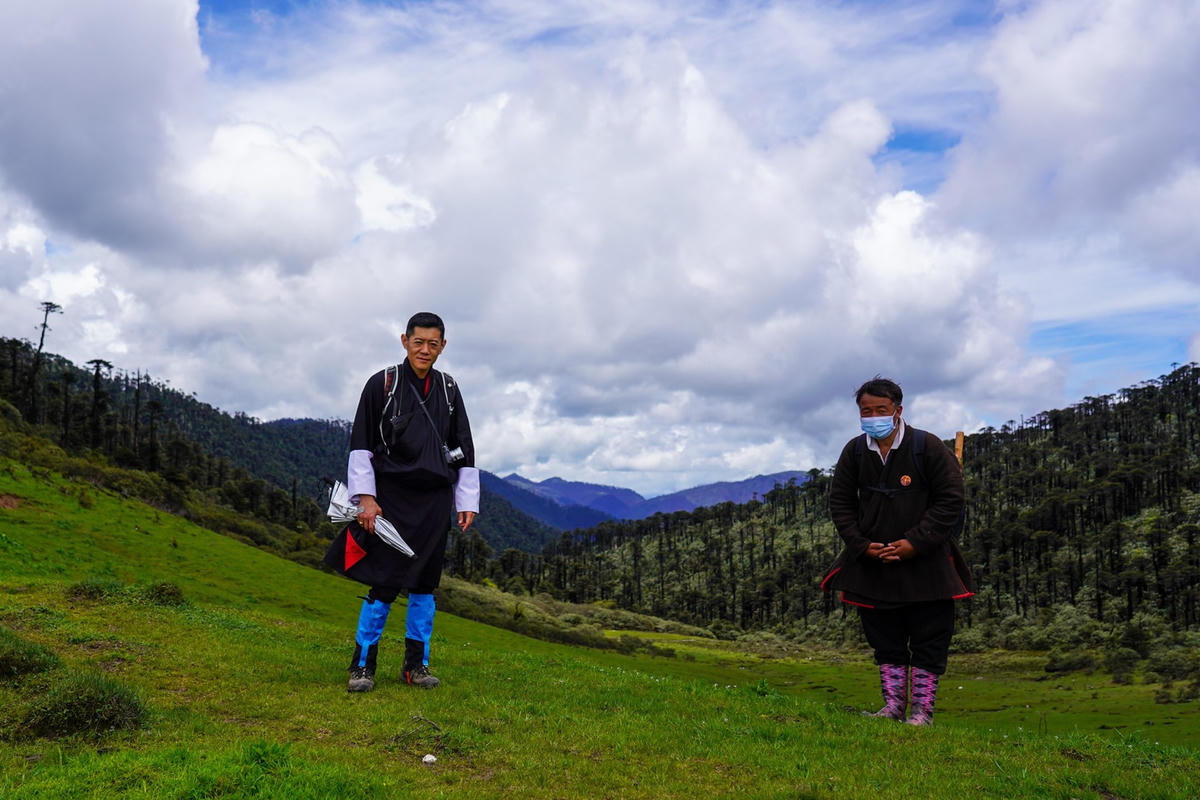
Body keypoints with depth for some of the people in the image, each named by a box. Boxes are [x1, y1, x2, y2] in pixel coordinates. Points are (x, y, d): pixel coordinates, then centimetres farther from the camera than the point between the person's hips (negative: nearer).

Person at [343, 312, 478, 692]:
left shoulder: (449, 389, 11)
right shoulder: (382, 384, 0)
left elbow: (464, 449, 15)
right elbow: (361, 445, -2)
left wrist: (468, 501, 9)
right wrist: (365, 497, -9)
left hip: (435, 500, 4)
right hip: (392, 497, -4)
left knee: (425, 582, 7)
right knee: (385, 581, -7)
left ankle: (416, 664, 17)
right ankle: (363, 664, 7)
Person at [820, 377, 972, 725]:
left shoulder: (927, 446, -10)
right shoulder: (854, 451, 0)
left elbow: (950, 500, -8)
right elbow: (840, 503, 7)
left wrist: (916, 543, -15)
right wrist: (862, 545, -6)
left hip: (926, 562, -3)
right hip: (873, 564, 3)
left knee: (929, 641, 3)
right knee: (885, 641, 11)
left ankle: (923, 710, 14)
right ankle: (893, 706, 21)